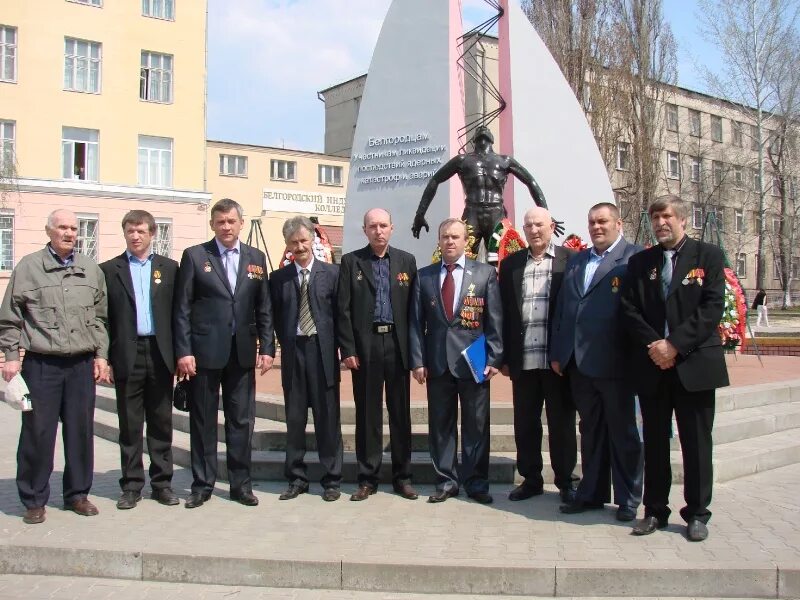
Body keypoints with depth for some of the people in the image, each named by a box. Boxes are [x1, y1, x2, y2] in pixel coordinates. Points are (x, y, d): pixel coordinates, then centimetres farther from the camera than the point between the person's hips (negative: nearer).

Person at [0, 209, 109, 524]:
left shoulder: (91, 270, 9)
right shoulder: (28, 267, 0)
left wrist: (101, 354, 9)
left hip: (82, 365, 3)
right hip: (41, 365, -3)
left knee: (81, 431, 9)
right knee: (37, 433, 2)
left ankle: (77, 494, 22)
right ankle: (34, 500, 16)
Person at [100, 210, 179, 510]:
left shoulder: (168, 267, 8)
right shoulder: (110, 269, 6)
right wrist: (105, 357, -4)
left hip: (160, 353, 1)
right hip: (127, 354, -1)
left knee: (161, 422, 7)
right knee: (129, 424, 6)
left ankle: (162, 483, 17)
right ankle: (132, 485, 15)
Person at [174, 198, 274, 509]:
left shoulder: (256, 258, 8)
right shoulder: (194, 256, 0)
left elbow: (264, 308, 9)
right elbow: (182, 308, -2)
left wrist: (266, 348, 2)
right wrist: (183, 351, -8)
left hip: (242, 352, 2)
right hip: (204, 352, -2)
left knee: (242, 421, 8)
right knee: (203, 421, 7)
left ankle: (241, 483, 19)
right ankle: (202, 485, 19)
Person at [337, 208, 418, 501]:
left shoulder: (407, 261, 7)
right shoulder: (351, 261, 3)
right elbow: (344, 309, 0)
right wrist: (348, 349, -6)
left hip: (398, 344, 1)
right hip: (365, 345, -1)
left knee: (401, 413, 7)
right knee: (367, 414, 6)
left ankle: (402, 476, 18)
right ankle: (367, 478, 16)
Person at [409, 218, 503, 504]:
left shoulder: (485, 273, 3)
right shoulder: (424, 276, 8)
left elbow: (495, 320, 1)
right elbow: (416, 322, 6)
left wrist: (494, 359, -6)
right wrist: (418, 361, -2)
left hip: (473, 362, -2)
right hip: (436, 362, 2)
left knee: (476, 425, 4)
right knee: (440, 424, 7)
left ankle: (476, 482, 16)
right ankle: (446, 480, 19)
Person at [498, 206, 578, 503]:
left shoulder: (570, 260, 0)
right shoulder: (511, 264, 9)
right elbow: (504, 311, 9)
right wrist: (504, 356, 5)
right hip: (523, 359, 3)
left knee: (562, 423, 8)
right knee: (525, 423, 11)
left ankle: (565, 481, 21)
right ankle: (530, 479, 25)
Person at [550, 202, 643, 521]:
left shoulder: (634, 257, -4)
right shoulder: (576, 261, 16)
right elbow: (562, 308, 15)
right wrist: (557, 352, 10)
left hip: (613, 362, -6)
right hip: (579, 362, 6)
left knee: (623, 432, 6)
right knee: (590, 431, 15)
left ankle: (628, 499, 17)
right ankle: (592, 493, 25)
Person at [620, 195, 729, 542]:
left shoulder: (708, 256, 2)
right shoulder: (639, 262, 10)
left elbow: (712, 307, -8)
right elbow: (629, 310, 3)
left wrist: (675, 344, -16)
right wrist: (653, 344, -12)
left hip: (694, 363, -2)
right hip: (652, 366, 3)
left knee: (696, 443, 5)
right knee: (654, 442, 10)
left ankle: (697, 513, 17)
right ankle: (655, 510, 20)